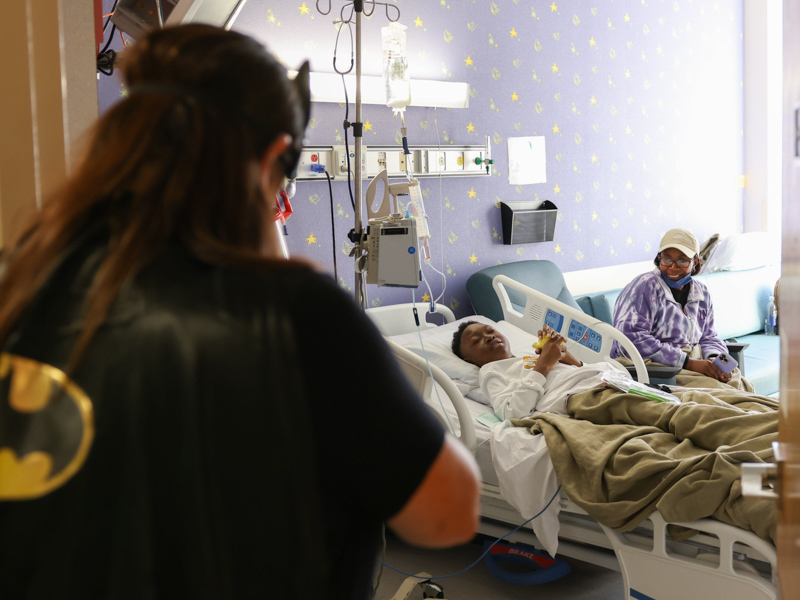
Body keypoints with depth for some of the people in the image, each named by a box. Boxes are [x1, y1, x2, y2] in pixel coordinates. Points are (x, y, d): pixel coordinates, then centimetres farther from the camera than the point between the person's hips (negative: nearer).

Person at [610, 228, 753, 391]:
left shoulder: (701, 292, 15)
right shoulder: (644, 287, -8)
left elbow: (708, 338, 21)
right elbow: (631, 339, -20)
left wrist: (714, 359, -6)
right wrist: (688, 363, -19)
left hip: (695, 364, 7)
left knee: (744, 386, -16)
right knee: (712, 386, -27)